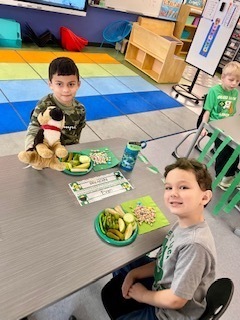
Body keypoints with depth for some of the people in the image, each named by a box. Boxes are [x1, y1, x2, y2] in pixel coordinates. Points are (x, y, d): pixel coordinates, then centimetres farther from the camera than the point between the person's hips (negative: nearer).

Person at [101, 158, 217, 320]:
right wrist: (134, 274, -6)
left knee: (111, 299, 8)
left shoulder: (195, 244, -35)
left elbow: (175, 300, -27)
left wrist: (143, 295, -12)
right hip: (161, 283, 7)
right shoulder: (183, 224, -12)